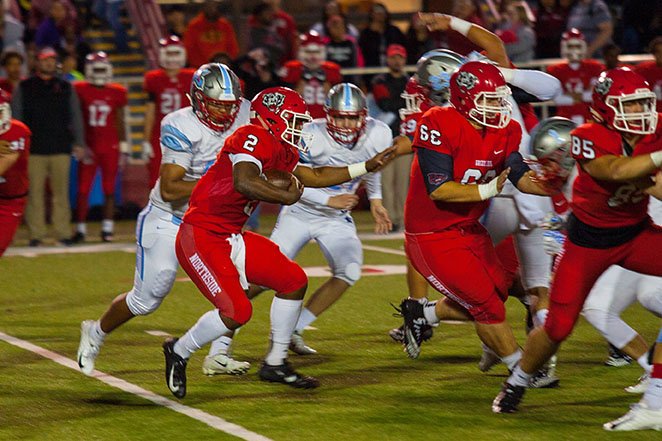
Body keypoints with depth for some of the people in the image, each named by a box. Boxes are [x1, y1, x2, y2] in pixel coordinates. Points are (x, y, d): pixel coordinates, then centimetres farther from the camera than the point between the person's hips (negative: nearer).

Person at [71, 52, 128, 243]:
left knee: (109, 190, 4)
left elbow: (120, 123, 9)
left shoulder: (117, 93, 3)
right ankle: (80, 229, 5)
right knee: (83, 190, -2)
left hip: (110, 148, 1)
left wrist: (123, 147, 6)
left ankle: (107, 229, 10)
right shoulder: (80, 91, 0)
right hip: (88, 147, -1)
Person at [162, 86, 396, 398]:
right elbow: (244, 182, -35)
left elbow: (316, 176, 27)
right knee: (236, 312, -19)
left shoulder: (278, 150, 11)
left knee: (294, 281, 10)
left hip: (230, 238, 10)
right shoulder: (255, 138, -18)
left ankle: (275, 364, 22)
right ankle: (178, 352, 8)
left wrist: (368, 166, 28)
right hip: (201, 238, -10)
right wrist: (287, 196, -21)